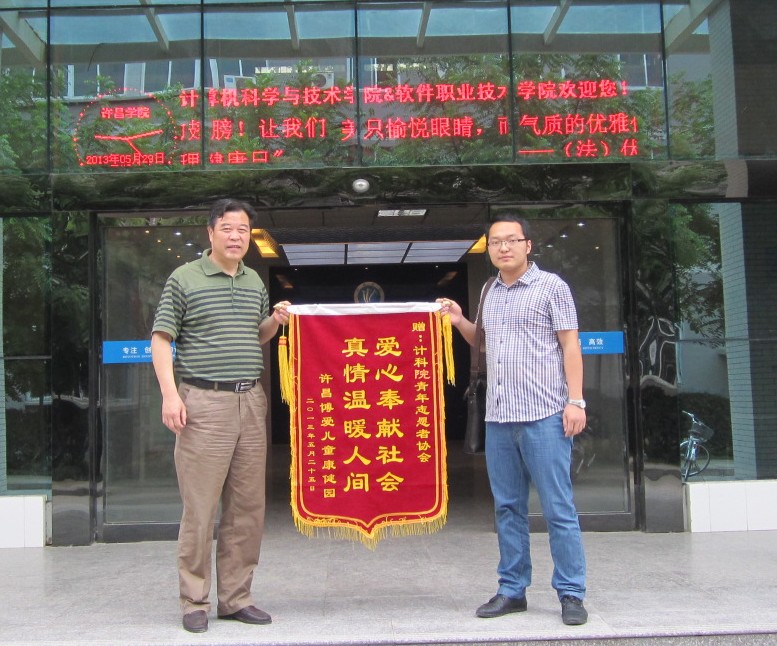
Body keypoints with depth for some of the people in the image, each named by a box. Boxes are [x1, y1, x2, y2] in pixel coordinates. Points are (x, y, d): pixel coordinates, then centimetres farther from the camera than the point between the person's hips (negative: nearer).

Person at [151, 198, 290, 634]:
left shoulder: (255, 281, 16)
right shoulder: (184, 279, 0)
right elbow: (161, 340, -2)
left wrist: (275, 321, 5)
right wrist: (170, 394, -13)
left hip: (252, 402, 5)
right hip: (204, 402, -5)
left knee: (248, 507, 7)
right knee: (201, 508, -2)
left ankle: (236, 597, 19)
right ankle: (195, 602, 11)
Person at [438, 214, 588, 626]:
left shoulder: (550, 286, 0)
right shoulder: (490, 292, 16)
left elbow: (570, 344, -3)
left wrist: (576, 400, -11)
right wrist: (459, 323, 9)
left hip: (544, 416, -6)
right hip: (497, 418, 6)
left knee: (558, 509, -2)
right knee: (508, 508, 10)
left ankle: (571, 595, 7)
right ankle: (512, 590, 20)